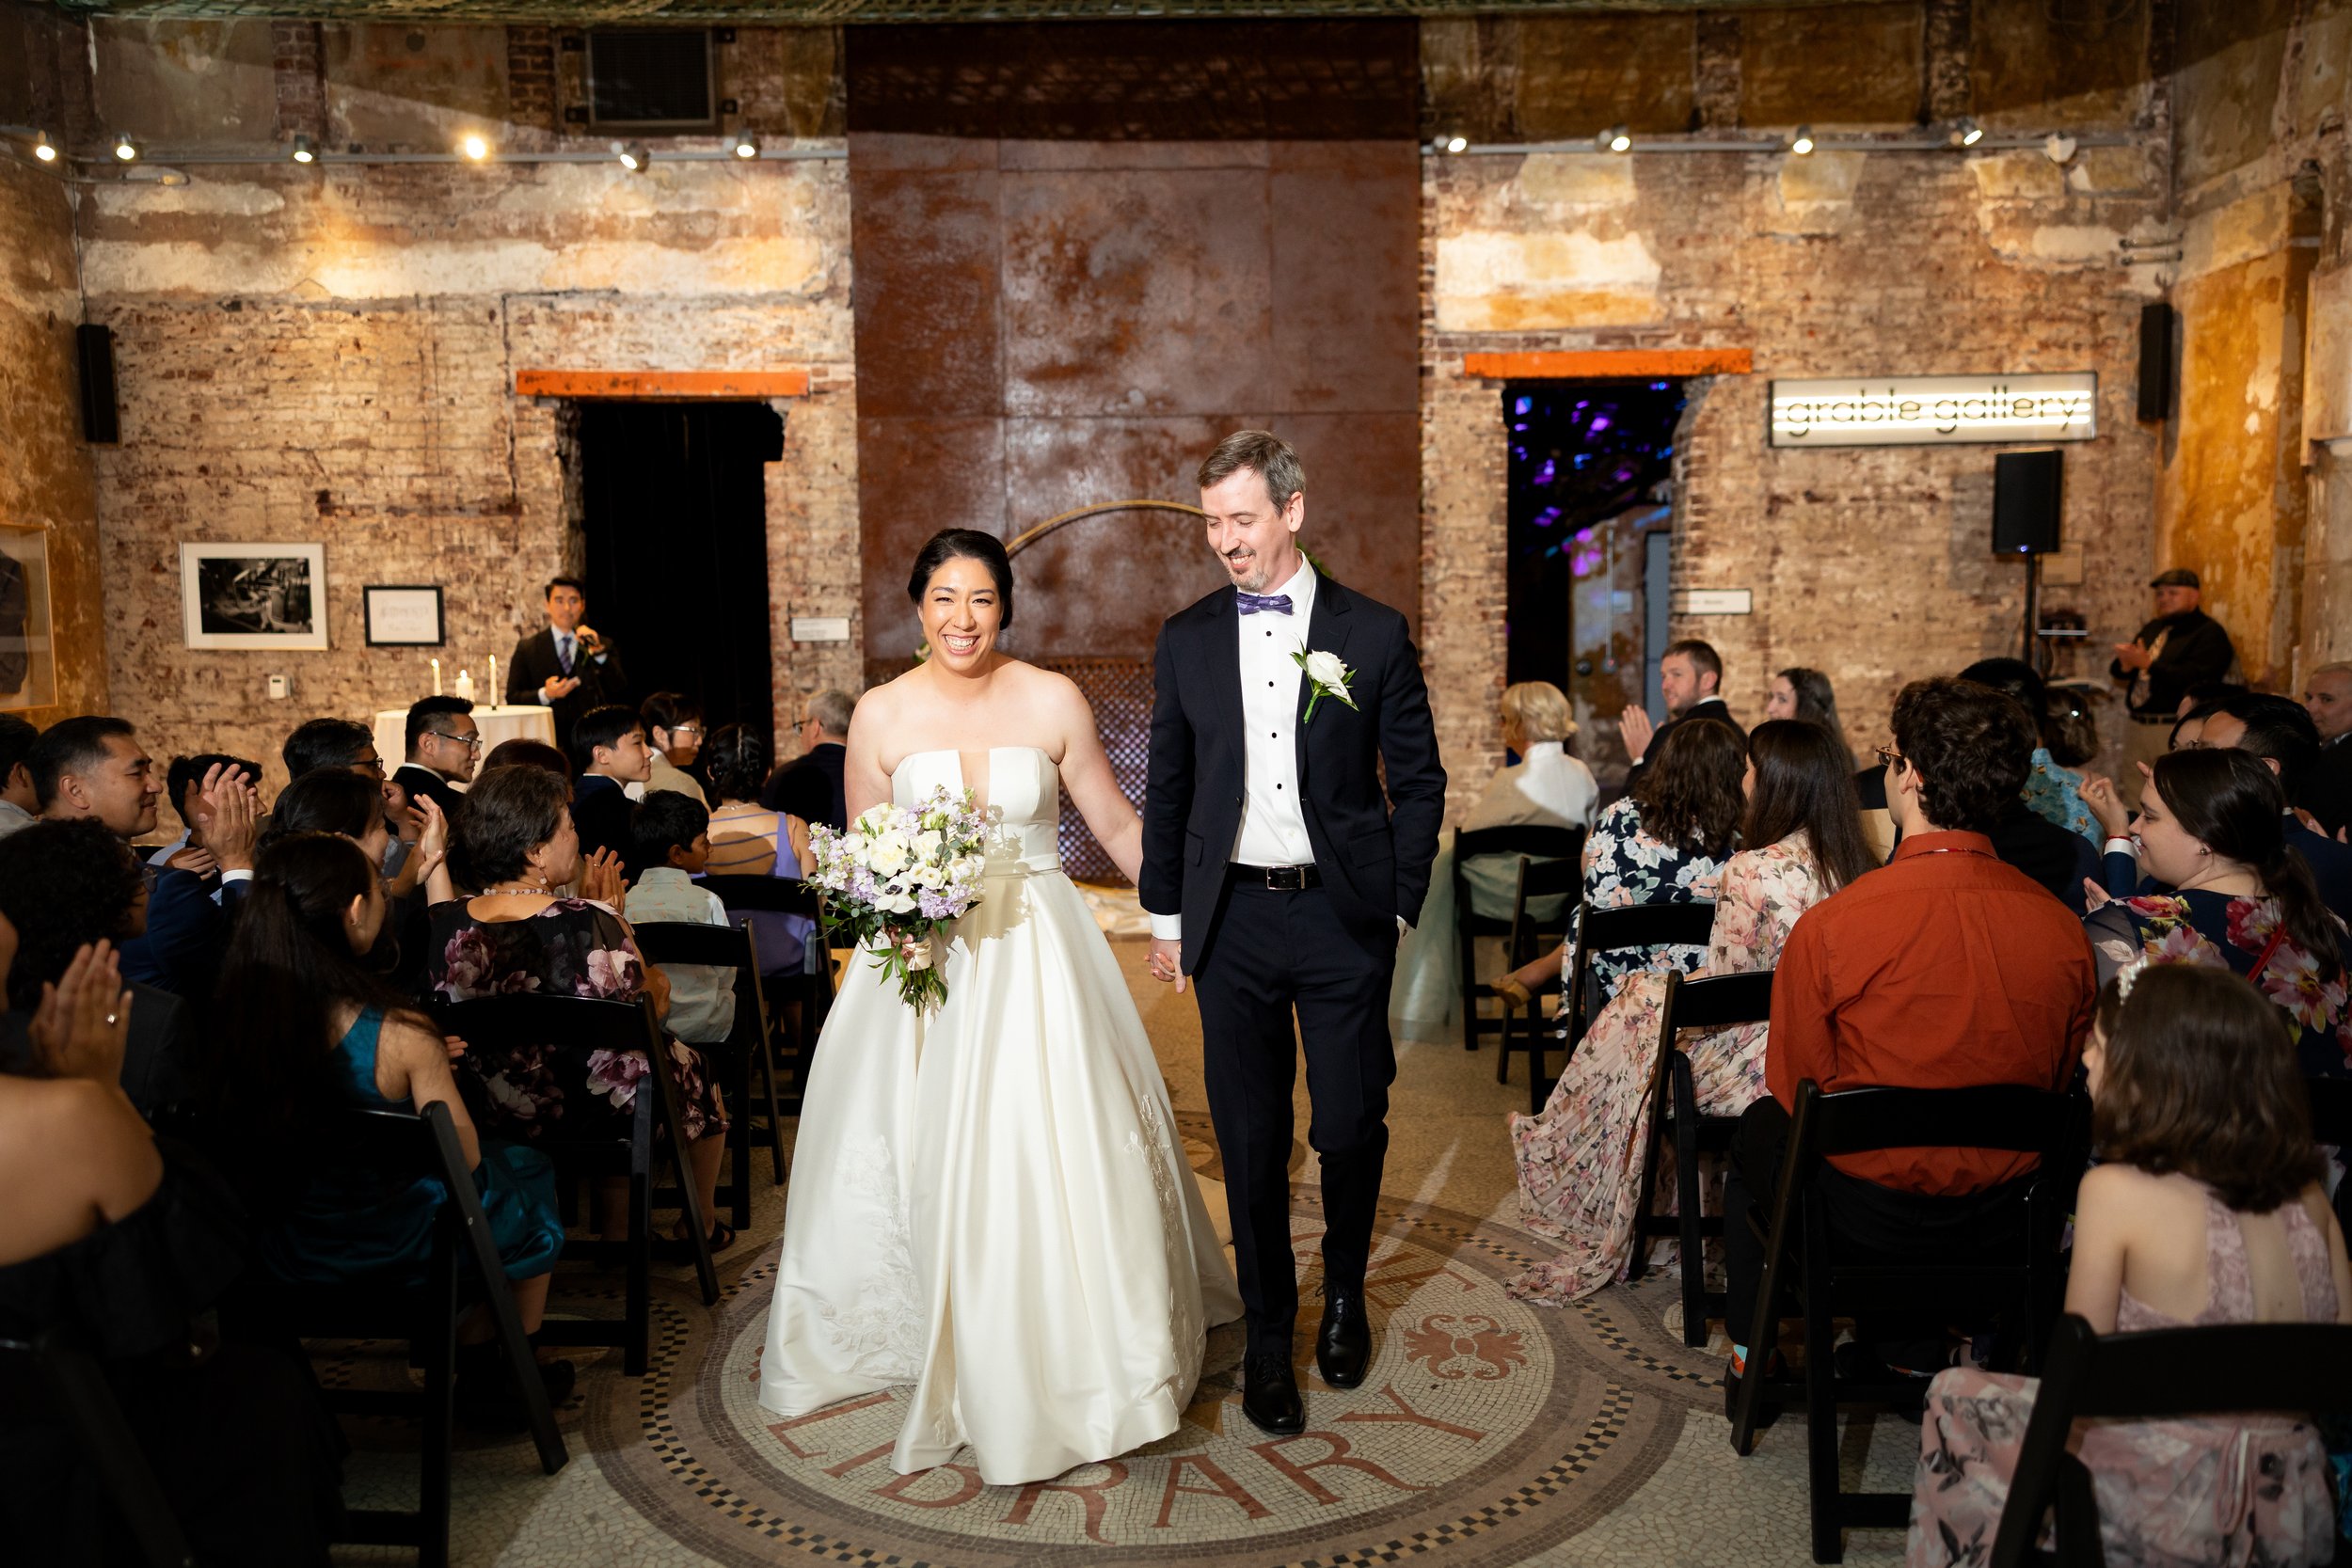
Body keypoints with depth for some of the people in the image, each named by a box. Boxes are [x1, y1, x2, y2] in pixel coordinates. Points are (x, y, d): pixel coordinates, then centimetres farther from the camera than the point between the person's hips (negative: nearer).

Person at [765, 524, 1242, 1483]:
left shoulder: (1053, 702, -4)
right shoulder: (880, 715, 0)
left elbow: (1121, 830, 3)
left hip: (1035, 957, -1)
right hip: (920, 958, 1)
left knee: (1052, 1163, -3)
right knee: (925, 1161, 5)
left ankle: (1066, 1362, 16)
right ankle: (947, 1350, 26)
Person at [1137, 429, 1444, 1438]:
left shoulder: (1373, 633, -1)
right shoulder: (1186, 640, 5)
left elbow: (1418, 781, 4)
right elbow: (1166, 790, 11)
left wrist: (1399, 905, -1)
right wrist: (1166, 917, 9)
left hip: (1343, 913, -1)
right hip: (1233, 920, 2)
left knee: (1352, 1123, 4)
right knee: (1250, 1138, 6)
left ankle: (1345, 1292, 33)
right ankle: (1269, 1333, 23)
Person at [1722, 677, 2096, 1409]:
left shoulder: (1829, 925, -25)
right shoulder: (2064, 929, -13)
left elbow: (1795, 1086, -10)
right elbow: (2061, 1082, 3)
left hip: (1865, 1217, -4)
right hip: (2002, 1217, 4)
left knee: (1757, 1128, 26)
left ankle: (1751, 1356, 41)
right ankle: (1911, 1352, 48)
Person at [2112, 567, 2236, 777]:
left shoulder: (2210, 633, -3)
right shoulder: (2153, 629, 20)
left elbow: (2193, 680, -18)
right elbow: (2120, 679, 17)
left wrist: (2148, 664, -19)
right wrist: (2126, 664, -6)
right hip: (2137, 727, 7)